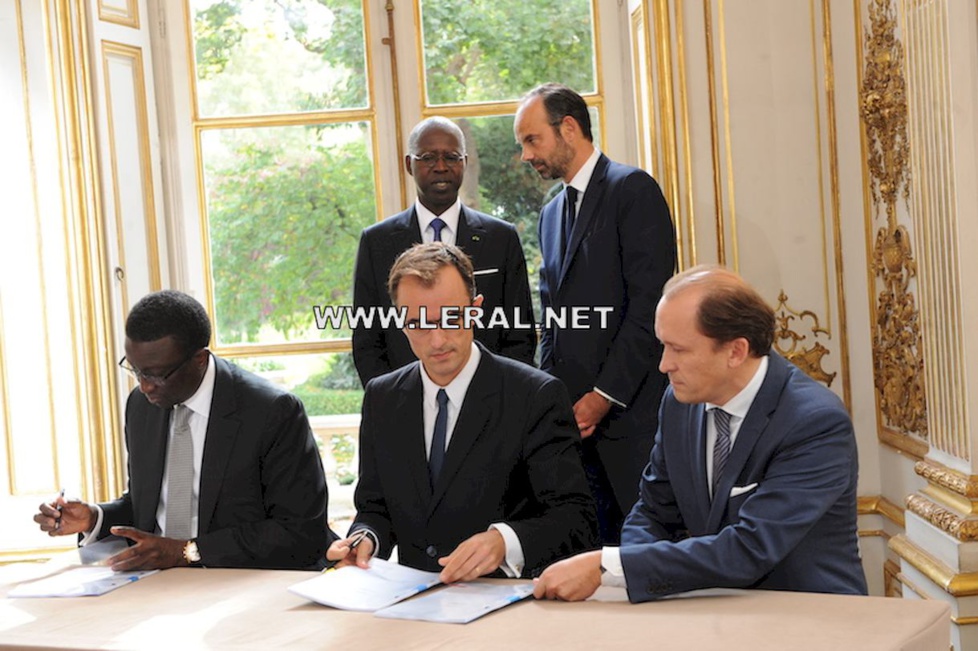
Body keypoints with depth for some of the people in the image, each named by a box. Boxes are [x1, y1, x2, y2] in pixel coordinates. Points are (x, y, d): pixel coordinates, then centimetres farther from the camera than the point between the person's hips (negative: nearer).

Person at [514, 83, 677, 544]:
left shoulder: (633, 190, -4)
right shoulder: (552, 213, 21)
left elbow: (648, 305, -12)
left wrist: (603, 397, -14)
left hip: (629, 413, -7)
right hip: (575, 415, 7)